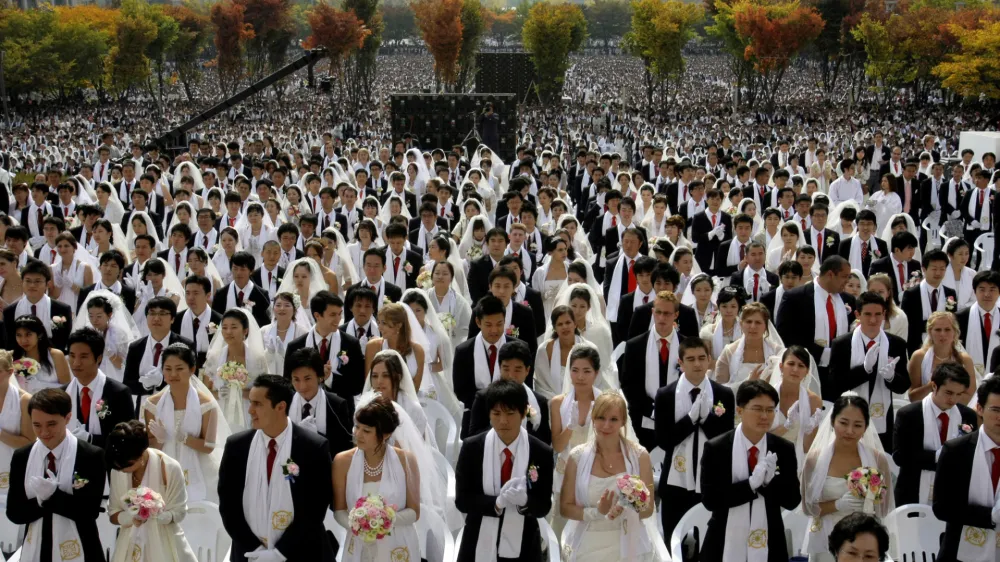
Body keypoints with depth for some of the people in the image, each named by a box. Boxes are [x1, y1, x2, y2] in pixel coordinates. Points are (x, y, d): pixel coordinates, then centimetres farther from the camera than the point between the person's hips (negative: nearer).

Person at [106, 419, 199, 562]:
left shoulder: (170, 468, -19)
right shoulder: (117, 470, -7)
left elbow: (178, 512, -10)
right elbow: (113, 513, -1)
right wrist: (130, 518, -23)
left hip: (163, 545, -3)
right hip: (131, 545, 3)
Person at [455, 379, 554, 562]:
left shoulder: (542, 453, -5)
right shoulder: (471, 448, -4)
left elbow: (544, 506, -3)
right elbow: (462, 500, -6)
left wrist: (524, 500, -26)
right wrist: (498, 502, -25)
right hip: (479, 547, 0)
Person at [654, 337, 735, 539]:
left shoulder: (724, 394, 1)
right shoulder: (665, 395, -1)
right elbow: (663, 440, -7)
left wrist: (706, 415, -18)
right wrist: (691, 417, -17)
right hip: (676, 483, 0)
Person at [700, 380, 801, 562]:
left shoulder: (784, 449, 0)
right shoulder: (716, 448, -7)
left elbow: (792, 500, 0)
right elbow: (709, 499, -12)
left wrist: (770, 480, -20)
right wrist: (751, 483, -23)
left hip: (768, 545, 2)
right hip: (726, 544, -2)